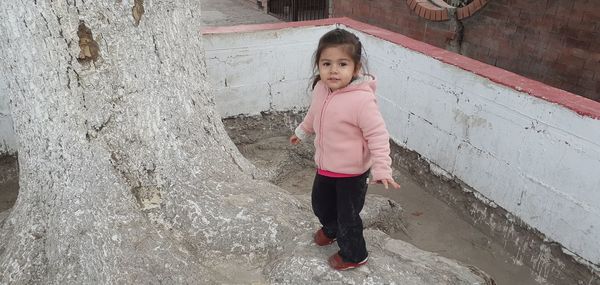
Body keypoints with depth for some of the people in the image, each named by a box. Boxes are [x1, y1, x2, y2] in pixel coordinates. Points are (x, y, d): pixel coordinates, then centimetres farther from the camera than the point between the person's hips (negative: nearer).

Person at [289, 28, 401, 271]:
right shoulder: (321, 89, -8)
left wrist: (382, 168, -33)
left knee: (348, 216, 9)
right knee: (320, 203, 27)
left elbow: (377, 135, -27)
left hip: (352, 173, -7)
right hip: (325, 167, 7)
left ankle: (354, 255, 38)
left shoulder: (362, 99, -31)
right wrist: (301, 132, 29)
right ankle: (331, 229, 60)